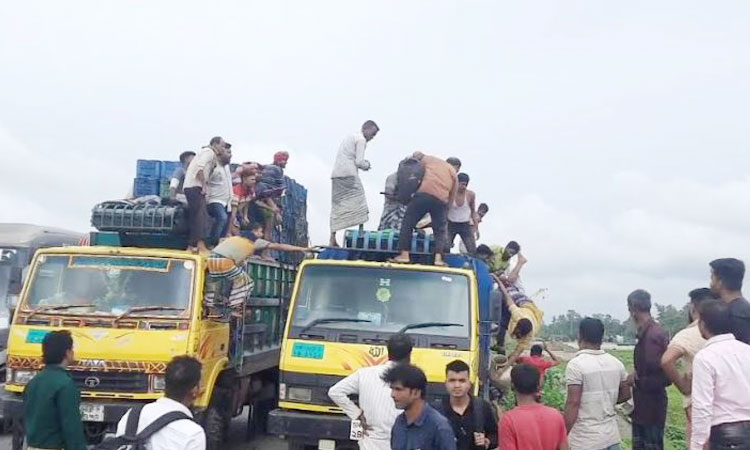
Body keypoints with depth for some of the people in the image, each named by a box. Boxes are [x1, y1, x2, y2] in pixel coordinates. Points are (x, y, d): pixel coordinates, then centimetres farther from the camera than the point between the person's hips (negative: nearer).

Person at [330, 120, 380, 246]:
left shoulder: (349, 137, 26)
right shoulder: (361, 140, -1)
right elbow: (359, 162, -10)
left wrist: (363, 163, 18)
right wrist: (366, 165, 10)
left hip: (336, 174, 8)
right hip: (349, 174, -8)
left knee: (337, 207, 5)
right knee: (359, 203, -5)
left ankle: (333, 239, 0)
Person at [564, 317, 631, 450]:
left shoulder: (576, 364, -15)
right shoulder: (616, 363, 5)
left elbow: (573, 402, -17)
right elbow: (625, 395, 16)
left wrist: (564, 435, -10)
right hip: (612, 437, 6)